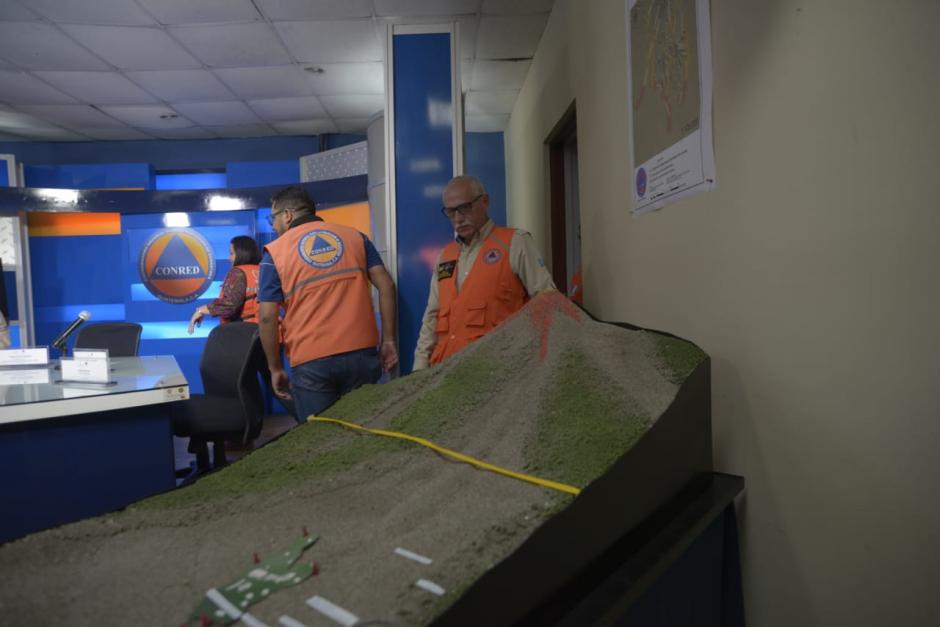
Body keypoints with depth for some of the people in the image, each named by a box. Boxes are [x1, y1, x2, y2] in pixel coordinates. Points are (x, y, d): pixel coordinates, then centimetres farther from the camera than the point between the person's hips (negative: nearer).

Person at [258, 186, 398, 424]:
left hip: (311, 362, -2)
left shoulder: (275, 252, 4)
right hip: (362, 353, 3)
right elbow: (386, 285, 3)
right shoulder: (355, 236, 11)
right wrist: (388, 340, 5)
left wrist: (275, 368, 7)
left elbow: (267, 317, -2)